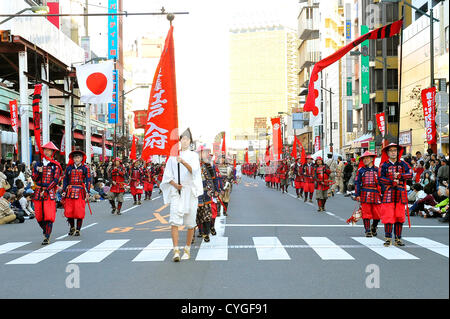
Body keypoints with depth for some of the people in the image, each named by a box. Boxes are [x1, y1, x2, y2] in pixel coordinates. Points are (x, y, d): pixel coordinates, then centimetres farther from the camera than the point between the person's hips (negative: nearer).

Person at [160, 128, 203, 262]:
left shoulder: (193, 155, 5)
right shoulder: (173, 155, 10)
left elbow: (193, 170, -14)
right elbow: (167, 175, 9)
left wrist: (183, 161, -32)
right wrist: (175, 184, -9)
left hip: (190, 191, 0)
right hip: (176, 191, 0)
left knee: (190, 222, 4)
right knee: (175, 220, -13)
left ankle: (187, 250, 19)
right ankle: (176, 251, -15)